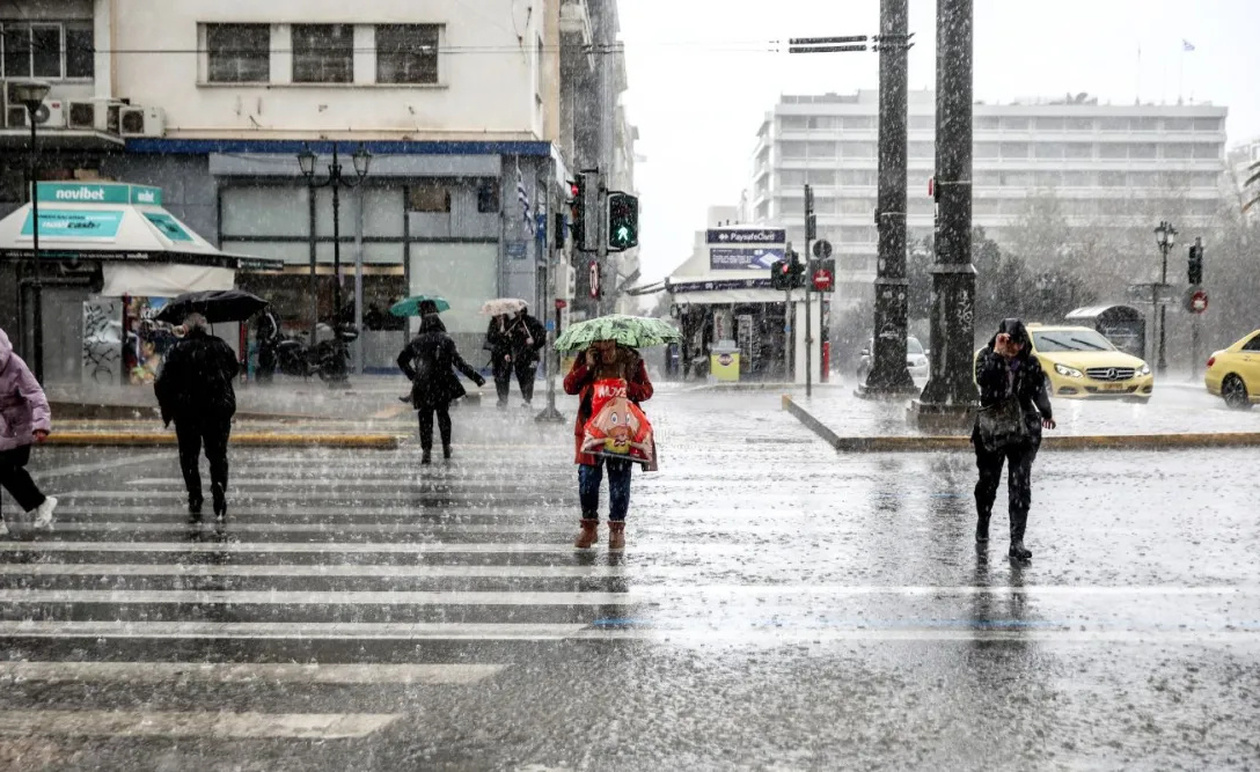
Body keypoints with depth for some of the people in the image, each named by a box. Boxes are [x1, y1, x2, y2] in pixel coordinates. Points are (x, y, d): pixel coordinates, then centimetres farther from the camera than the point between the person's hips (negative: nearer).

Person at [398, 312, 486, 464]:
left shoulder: (416, 341, 5)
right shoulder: (446, 340, 0)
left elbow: (402, 360, 10)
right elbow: (458, 362, -6)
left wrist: (413, 376, 19)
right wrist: (476, 377, -4)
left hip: (423, 385, 0)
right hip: (444, 384, 0)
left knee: (425, 418, 3)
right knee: (443, 414, 18)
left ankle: (427, 451, -9)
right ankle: (446, 447, 24)